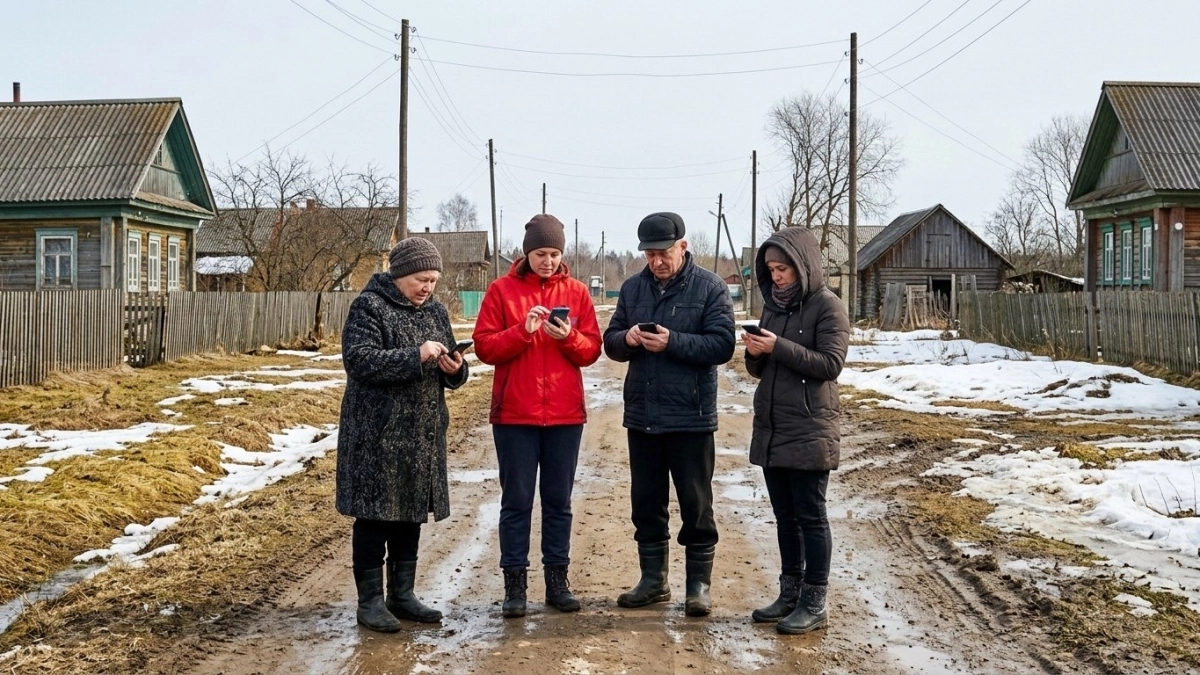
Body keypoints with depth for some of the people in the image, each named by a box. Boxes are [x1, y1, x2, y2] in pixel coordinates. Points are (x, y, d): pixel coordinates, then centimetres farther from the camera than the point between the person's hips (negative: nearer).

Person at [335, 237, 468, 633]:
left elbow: (451, 374, 17)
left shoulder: (435, 311, 12)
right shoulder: (369, 307, -8)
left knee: (411, 515, 12)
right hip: (377, 435, -6)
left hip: (422, 435, 7)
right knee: (374, 516, 0)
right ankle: (370, 601, 10)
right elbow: (358, 360, -21)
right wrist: (416, 356, -27)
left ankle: (402, 595, 24)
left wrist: (455, 369, -8)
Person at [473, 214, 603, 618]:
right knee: (517, 500, 3)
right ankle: (514, 583, 11)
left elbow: (592, 350, 5)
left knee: (559, 500, 9)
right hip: (514, 414, -2)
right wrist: (523, 331, -18)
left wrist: (568, 337, -15)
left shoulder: (576, 292, 6)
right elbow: (484, 347, -5)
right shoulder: (502, 290, 1)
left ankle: (557, 580, 18)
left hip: (566, 415, 2)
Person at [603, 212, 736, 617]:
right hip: (641, 416, 5)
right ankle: (653, 580, 26)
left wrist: (672, 342, -23)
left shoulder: (710, 288, -5)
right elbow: (610, 343, 10)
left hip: (690, 417, -5)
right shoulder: (633, 288, 9)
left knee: (696, 506, 4)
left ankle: (699, 585, 16)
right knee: (646, 504, 13)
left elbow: (722, 344, -14)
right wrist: (626, 338, -13)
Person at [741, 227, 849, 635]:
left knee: (810, 517, -1)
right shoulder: (773, 306, 13)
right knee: (784, 515, 13)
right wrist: (754, 352, -6)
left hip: (809, 432, -7)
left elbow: (831, 364, -15)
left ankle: (814, 604, 7)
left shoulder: (827, 306, -7)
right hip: (770, 429, 7)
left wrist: (778, 347, -20)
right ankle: (790, 593, 22)